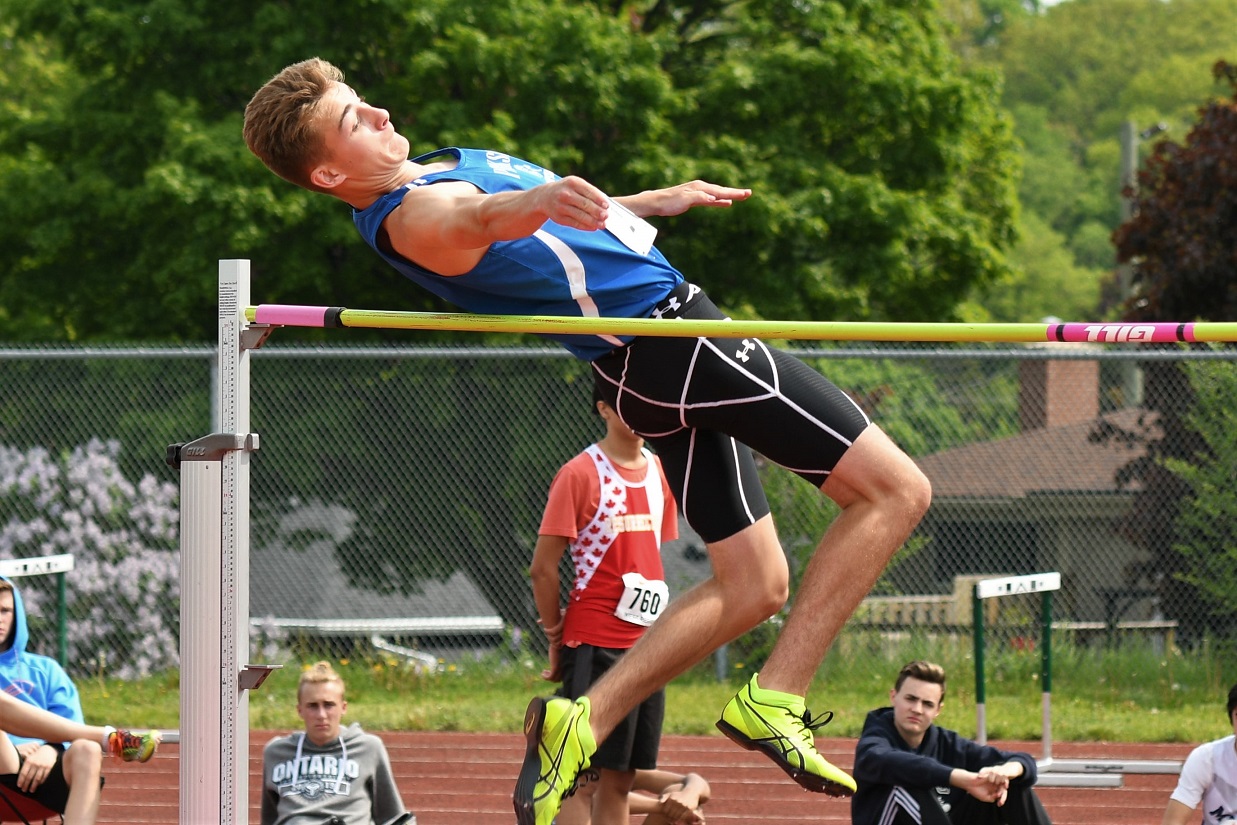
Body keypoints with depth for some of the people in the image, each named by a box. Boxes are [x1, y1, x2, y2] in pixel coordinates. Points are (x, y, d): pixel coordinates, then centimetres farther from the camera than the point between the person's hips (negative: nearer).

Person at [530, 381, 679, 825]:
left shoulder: (658, 472, 12)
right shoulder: (579, 474, -8)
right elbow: (542, 568, -8)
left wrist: (658, 634, 14)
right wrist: (557, 636, -4)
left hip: (646, 642, 6)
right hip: (594, 645, -6)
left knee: (620, 780, 8)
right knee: (585, 778, -7)